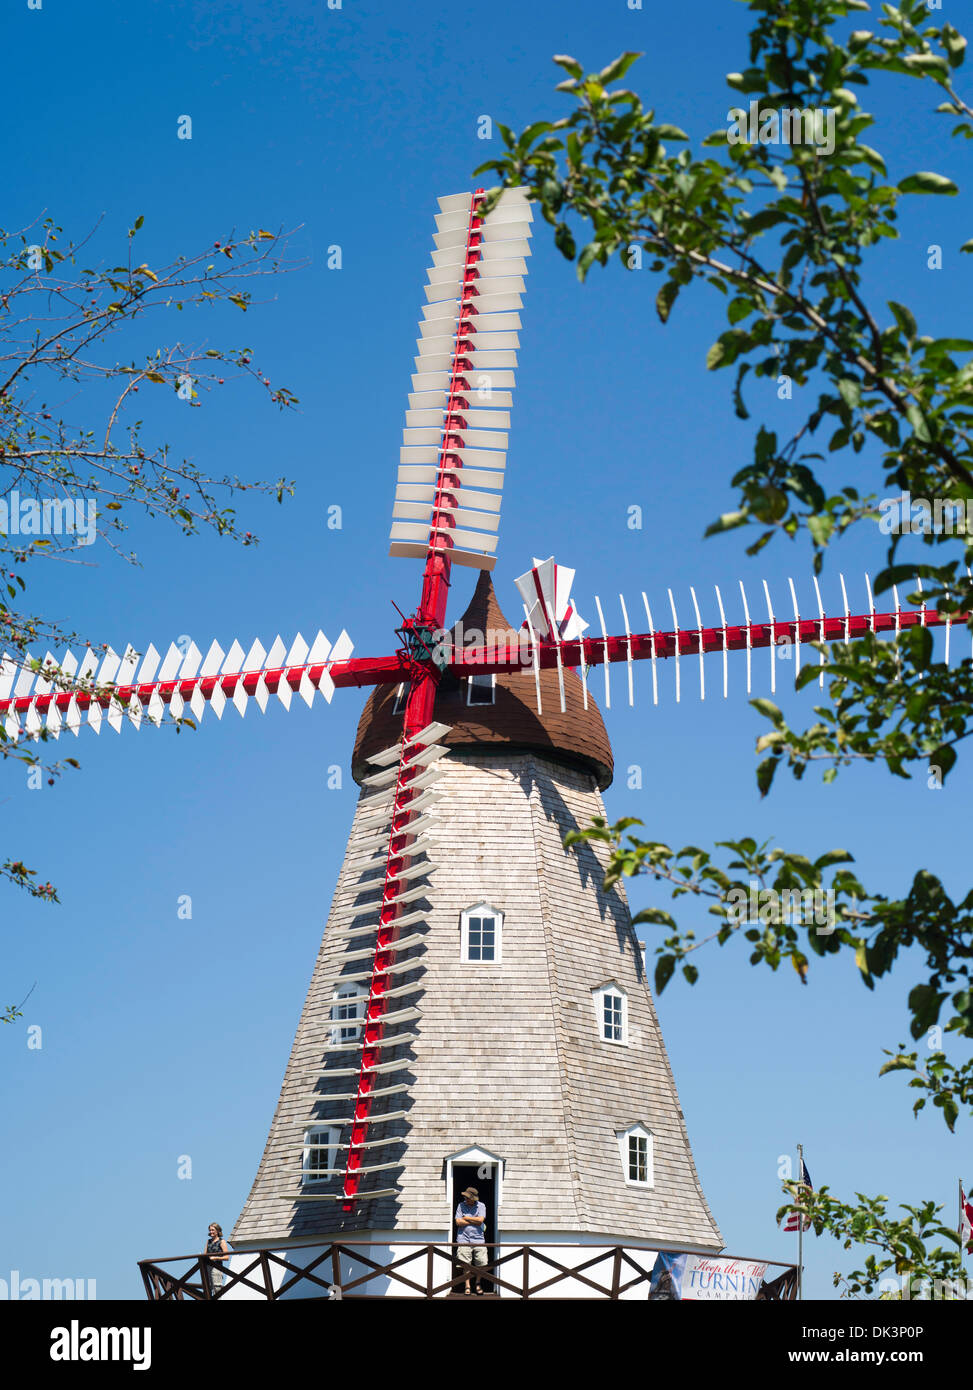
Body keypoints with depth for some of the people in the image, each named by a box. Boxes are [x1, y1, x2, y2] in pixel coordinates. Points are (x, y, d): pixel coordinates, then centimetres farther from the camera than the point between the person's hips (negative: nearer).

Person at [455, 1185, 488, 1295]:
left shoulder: (481, 1206, 4)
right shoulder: (461, 1205, 4)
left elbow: (480, 1220, -10)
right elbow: (458, 1222, -5)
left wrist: (466, 1218, -4)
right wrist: (474, 1222, -5)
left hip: (478, 1239, 0)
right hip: (464, 1239, 0)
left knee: (480, 1263, 1)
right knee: (466, 1264, -2)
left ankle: (478, 1283, 21)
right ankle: (467, 1285, 10)